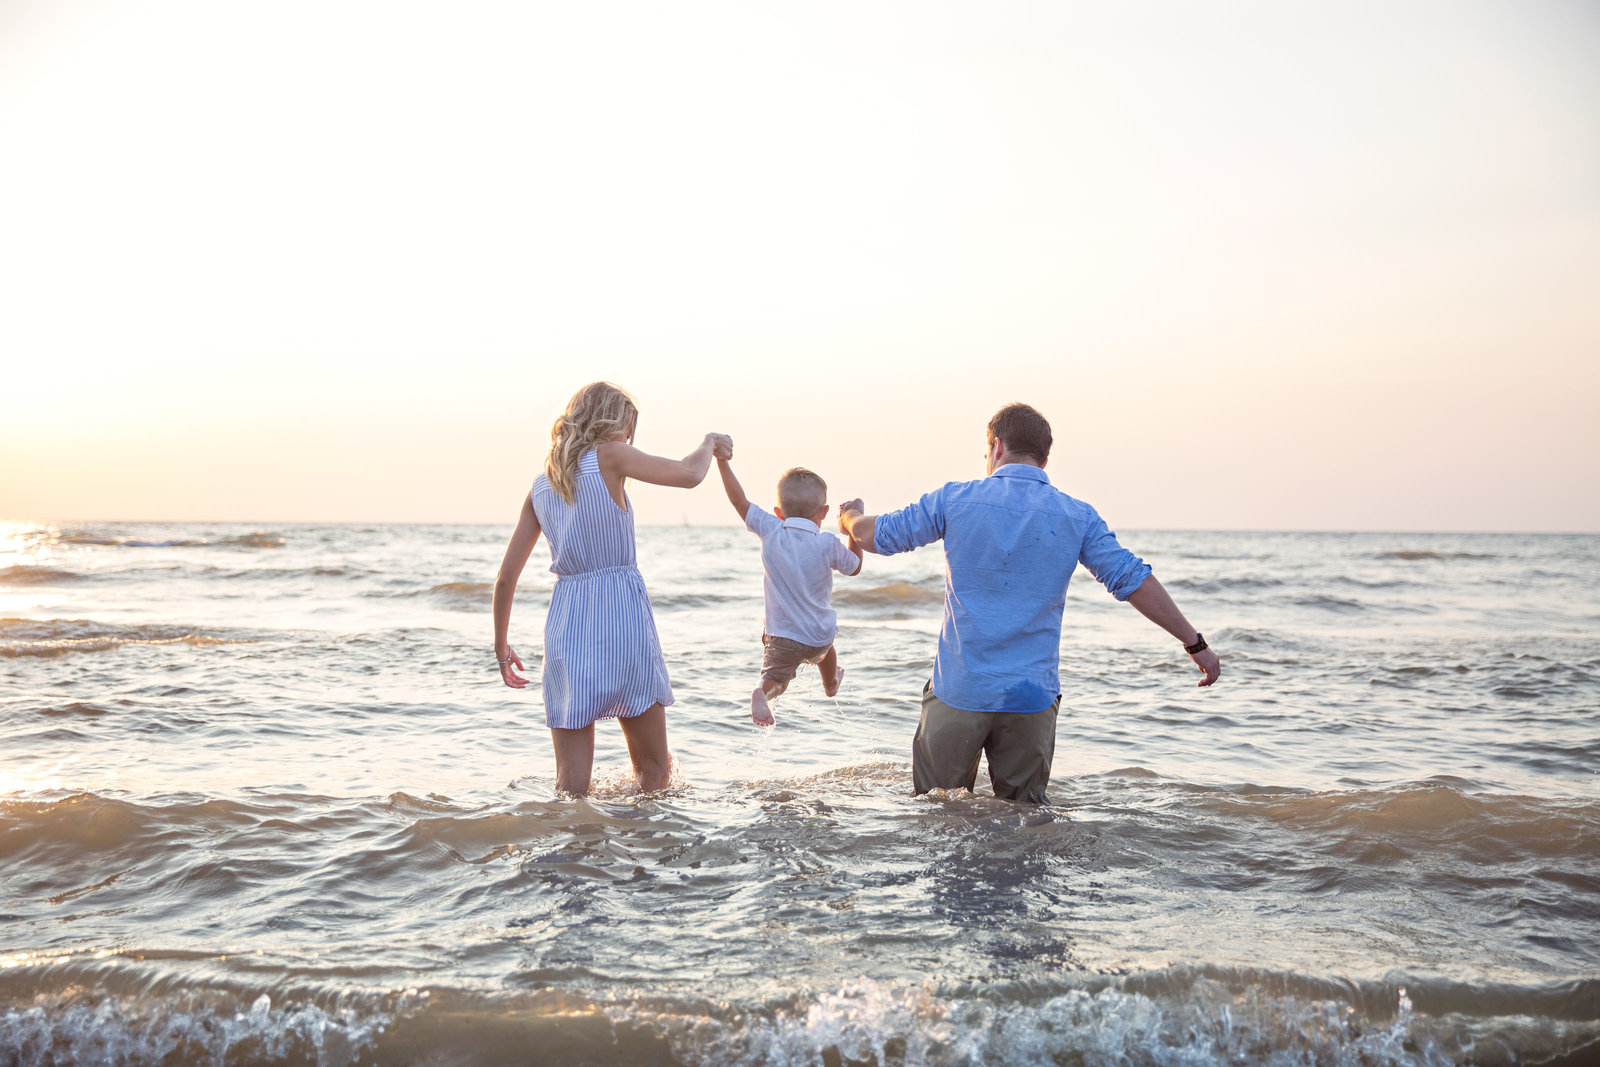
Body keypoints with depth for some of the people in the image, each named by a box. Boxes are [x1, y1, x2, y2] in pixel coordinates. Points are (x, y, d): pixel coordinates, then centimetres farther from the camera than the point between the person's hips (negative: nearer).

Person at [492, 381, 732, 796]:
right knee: (655, 773, 9)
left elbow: (506, 576, 14)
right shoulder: (607, 456, -2)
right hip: (622, 612, -5)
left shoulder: (540, 488, 13)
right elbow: (689, 475, -11)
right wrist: (710, 443, 10)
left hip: (565, 620, 5)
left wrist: (501, 646, 24)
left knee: (571, 788, 7)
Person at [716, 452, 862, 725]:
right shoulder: (828, 544, -18)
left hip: (781, 633, -1)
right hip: (819, 635, 1)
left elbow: (739, 500, -7)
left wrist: (723, 462, -2)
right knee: (824, 647, 34)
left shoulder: (770, 531, -14)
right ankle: (831, 684, 61)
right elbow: (855, 567, 1)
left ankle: (763, 692, -29)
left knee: (775, 676, 6)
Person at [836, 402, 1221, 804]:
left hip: (959, 692, -1)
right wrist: (1195, 643, 8)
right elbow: (1134, 581, 0)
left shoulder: (955, 499, -2)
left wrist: (850, 516, 31)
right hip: (1033, 696, 1)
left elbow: (875, 536, 7)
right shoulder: (1077, 516, 1)